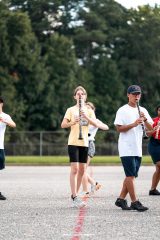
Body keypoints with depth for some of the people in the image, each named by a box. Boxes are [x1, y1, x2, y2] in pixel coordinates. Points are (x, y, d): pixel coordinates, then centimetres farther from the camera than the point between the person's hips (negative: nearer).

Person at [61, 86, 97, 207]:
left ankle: (75, 195, 18)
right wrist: (73, 122, -24)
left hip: (84, 143, 4)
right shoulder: (71, 110, 2)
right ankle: (75, 197, -14)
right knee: (75, 169, -12)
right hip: (73, 142, -4)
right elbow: (63, 125, -6)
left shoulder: (89, 111, 10)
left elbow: (95, 124, -5)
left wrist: (86, 117, -22)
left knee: (82, 170, 6)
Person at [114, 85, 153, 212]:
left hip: (138, 149, 7)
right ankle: (135, 202, -9)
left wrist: (145, 120, -9)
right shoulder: (123, 110, -3)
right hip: (126, 148, -7)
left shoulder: (143, 110, 14)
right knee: (131, 175, -9)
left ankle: (121, 199, 16)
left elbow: (150, 128, 9)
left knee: (131, 176, 8)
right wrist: (134, 124, -21)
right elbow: (119, 128, -11)